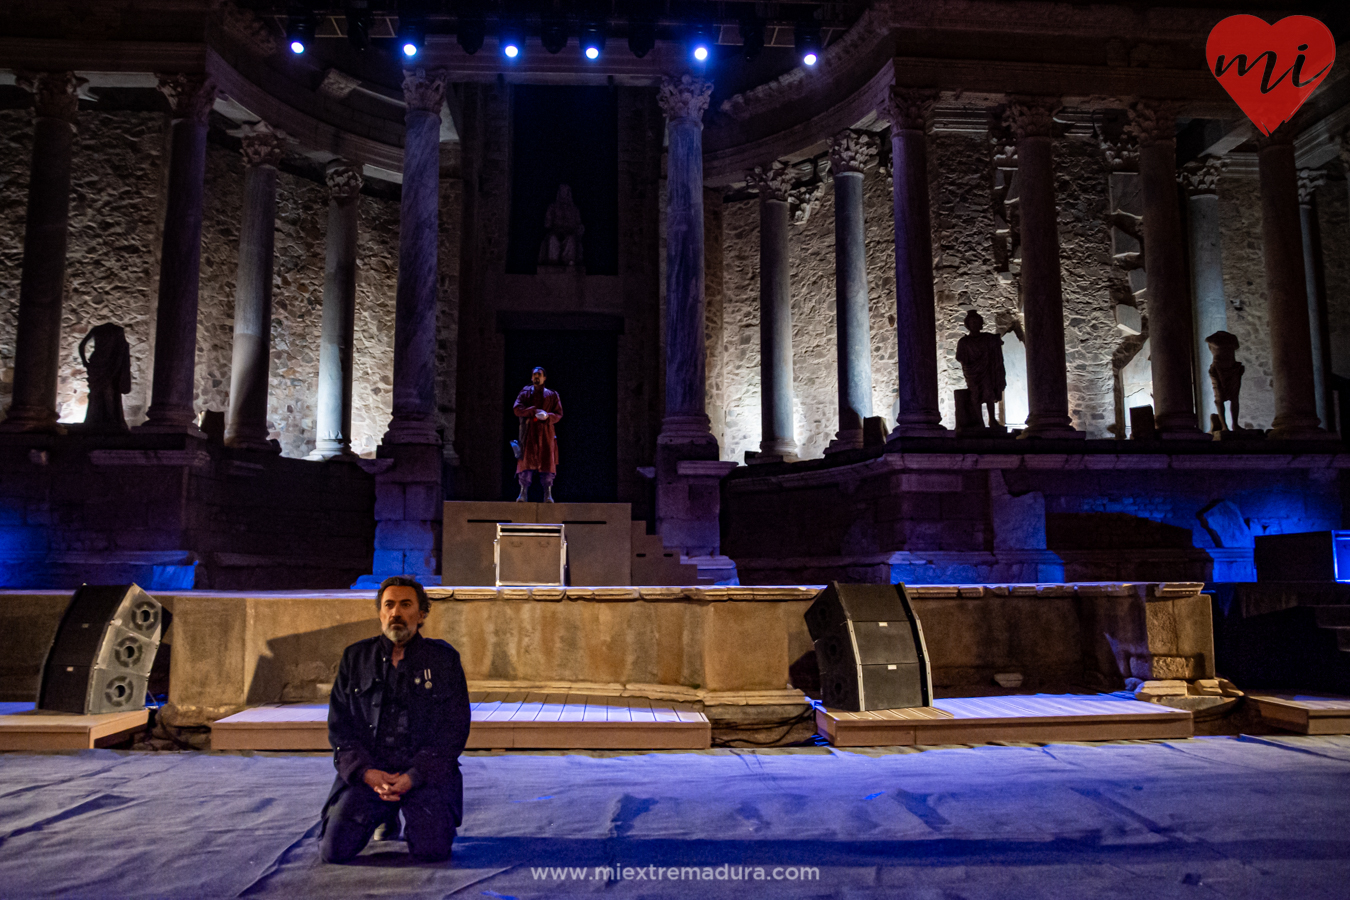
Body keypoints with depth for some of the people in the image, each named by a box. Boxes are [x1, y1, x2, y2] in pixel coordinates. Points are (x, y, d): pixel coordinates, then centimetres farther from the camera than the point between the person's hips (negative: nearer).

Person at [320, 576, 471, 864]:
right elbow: (339, 726, 7)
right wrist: (367, 773, -9)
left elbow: (454, 730, -1)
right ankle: (387, 817, 19)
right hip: (367, 771, 2)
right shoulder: (356, 657, 9)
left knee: (433, 849, -21)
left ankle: (418, 818, 17)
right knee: (334, 849, -14)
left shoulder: (443, 659, 2)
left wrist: (414, 775, -14)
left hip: (425, 771, -2)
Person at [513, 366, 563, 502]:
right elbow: (517, 409, 0)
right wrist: (534, 411, -14)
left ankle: (548, 494, -5)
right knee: (526, 459, -8)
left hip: (546, 431, 0)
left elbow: (559, 413, 7)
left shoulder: (551, 395, 13)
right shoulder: (525, 392, 13)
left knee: (547, 461, -6)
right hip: (528, 431, 0)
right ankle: (523, 493, -7)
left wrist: (547, 416, -14)